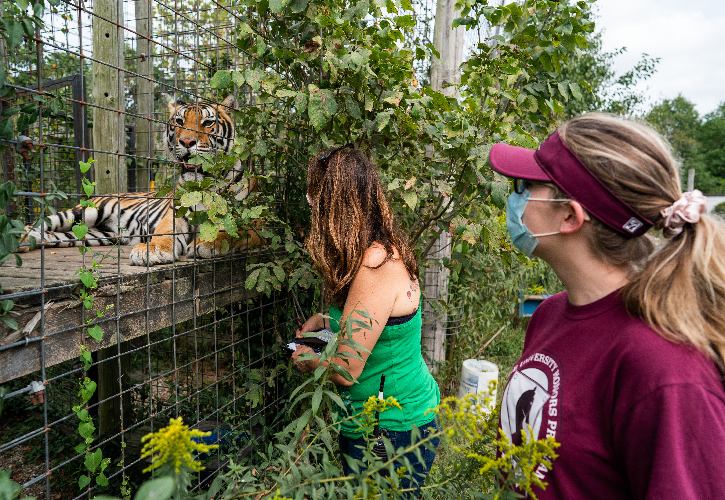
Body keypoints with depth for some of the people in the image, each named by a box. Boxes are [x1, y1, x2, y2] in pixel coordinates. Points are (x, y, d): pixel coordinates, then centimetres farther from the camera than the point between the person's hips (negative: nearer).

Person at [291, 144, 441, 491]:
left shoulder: (375, 265, -28)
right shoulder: (388, 250, 1)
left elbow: (346, 370, -24)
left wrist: (306, 359, -4)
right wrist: (325, 320, 15)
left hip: (391, 429, -9)